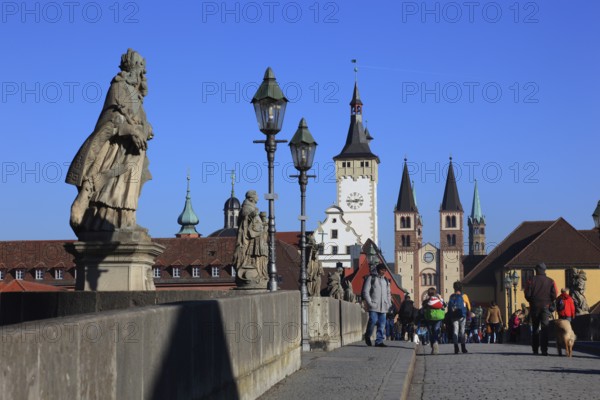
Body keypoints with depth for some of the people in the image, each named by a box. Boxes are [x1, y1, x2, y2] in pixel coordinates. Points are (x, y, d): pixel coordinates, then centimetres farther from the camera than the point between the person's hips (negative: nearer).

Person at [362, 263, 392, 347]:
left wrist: (389, 303, 11)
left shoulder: (386, 280, 19)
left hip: (383, 307, 6)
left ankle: (379, 341, 4)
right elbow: (365, 291, -5)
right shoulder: (371, 278, 0)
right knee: (373, 321, -14)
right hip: (374, 306, -6)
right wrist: (370, 302, -13)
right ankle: (367, 336, 10)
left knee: (382, 325, 1)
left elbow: (388, 293, 25)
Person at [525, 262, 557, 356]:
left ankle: (535, 349, 15)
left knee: (535, 329, 13)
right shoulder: (550, 282, 0)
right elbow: (554, 295, -4)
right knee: (544, 328, -3)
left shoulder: (532, 280, -1)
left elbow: (527, 294, -5)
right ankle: (544, 350, -15)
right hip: (546, 307, -1)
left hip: (534, 307, 1)